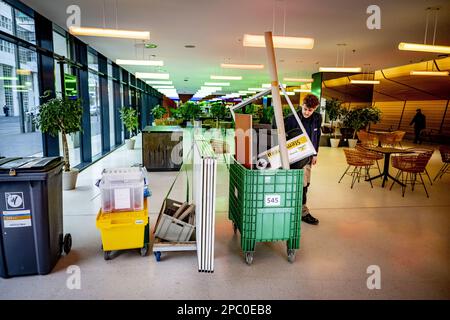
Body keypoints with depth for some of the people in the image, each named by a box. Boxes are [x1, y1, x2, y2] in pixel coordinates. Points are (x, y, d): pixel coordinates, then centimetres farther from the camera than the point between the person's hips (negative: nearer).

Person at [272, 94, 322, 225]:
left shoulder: (317, 118, 0)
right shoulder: (292, 118, -18)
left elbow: (317, 136, 13)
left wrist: (315, 154, 13)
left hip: (308, 155, 7)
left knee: (306, 184, 15)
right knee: (301, 184, -4)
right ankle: (303, 213, 9)